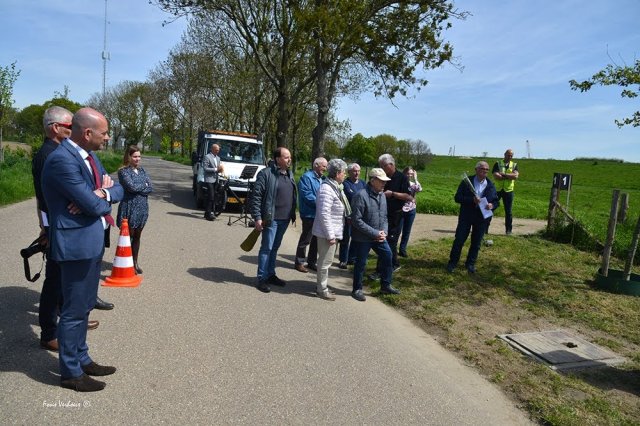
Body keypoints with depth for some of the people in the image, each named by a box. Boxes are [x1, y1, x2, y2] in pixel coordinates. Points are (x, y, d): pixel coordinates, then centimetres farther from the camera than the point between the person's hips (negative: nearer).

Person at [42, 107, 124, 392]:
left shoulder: (89, 155, 9)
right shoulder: (62, 159, -20)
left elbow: (119, 190, 9)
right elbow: (95, 206, -22)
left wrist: (100, 194, -12)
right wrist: (103, 193, 0)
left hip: (92, 242, 9)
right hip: (76, 244, -9)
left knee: (83, 308, 19)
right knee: (74, 311, 3)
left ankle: (82, 359, 33)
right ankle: (70, 372, 18)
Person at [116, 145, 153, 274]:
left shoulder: (142, 170, 11)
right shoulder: (123, 171, -7)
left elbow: (150, 188, 2)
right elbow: (131, 186, -20)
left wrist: (138, 188, -13)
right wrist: (144, 185, -5)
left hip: (142, 207, 6)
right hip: (129, 208, -6)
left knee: (137, 236, 13)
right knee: (128, 236, 1)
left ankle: (135, 262, 24)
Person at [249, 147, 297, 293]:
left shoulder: (290, 174, 13)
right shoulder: (266, 174, -11)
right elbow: (256, 196, -13)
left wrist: (293, 215, 16)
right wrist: (257, 218, -18)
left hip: (285, 219, 7)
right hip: (271, 219, -7)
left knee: (275, 248, 16)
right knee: (266, 248, -1)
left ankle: (271, 274, 27)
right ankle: (262, 279, 8)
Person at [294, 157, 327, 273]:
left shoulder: (322, 178, 14)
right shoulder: (307, 177, -13)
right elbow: (307, 195, -22)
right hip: (310, 214, -8)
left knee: (317, 239, 14)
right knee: (306, 239, 0)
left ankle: (311, 262, 26)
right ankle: (299, 262, 13)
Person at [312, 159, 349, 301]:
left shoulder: (336, 187, 11)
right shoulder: (326, 189, -20)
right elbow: (324, 214, -24)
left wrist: (334, 233, 17)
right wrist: (330, 235, -22)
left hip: (334, 231, 10)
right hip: (327, 232, -10)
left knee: (326, 260, 19)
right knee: (325, 261, 2)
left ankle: (321, 285, 33)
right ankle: (322, 289, 15)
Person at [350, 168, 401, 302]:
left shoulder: (382, 195, 3)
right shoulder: (361, 195, -21)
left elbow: (384, 216, 12)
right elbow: (356, 220, -23)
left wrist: (384, 231, -6)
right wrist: (375, 233, -21)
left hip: (379, 236, 7)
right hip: (362, 237, -7)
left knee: (387, 256, 10)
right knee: (361, 263, 5)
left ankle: (385, 285, 28)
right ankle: (357, 289, 23)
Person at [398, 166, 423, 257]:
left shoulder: (413, 184, 6)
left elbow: (420, 189, -16)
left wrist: (415, 179, -14)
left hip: (411, 210, 4)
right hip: (401, 210, -4)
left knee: (407, 232, 9)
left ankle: (402, 250, 19)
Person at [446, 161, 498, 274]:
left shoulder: (491, 185, 4)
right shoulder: (466, 182, -5)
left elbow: (496, 201, 9)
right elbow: (457, 197, -10)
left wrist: (492, 205, -15)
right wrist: (472, 200, -24)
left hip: (482, 218, 3)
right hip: (466, 216, -2)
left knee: (476, 243, 9)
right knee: (459, 240, 2)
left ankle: (470, 264, 24)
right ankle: (452, 262, 15)